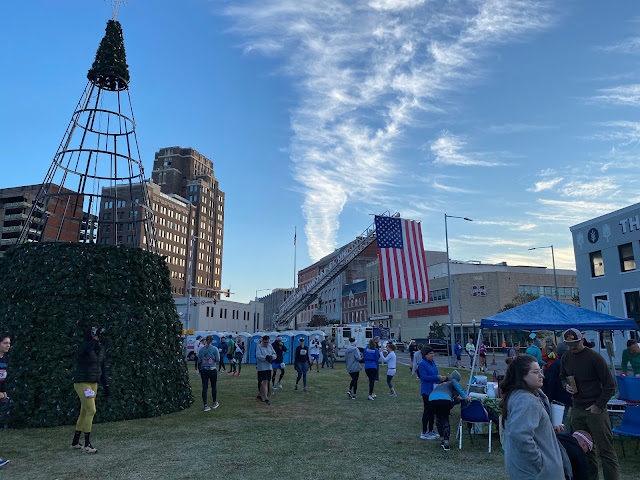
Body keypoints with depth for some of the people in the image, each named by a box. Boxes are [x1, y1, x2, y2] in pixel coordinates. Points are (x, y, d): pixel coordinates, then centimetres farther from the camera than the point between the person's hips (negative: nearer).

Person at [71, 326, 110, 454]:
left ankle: (75, 442, 27)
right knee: (91, 411, -11)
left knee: (84, 413, 14)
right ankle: (87, 445, -2)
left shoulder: (101, 349, 7)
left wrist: (106, 386, 15)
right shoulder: (84, 347, -14)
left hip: (93, 383, 7)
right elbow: (85, 351, -42)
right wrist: (94, 338, -32)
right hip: (82, 383, -7)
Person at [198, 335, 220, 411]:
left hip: (203, 370, 2)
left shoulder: (201, 349, 4)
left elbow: (199, 361, 9)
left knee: (204, 388, 4)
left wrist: (199, 371, 19)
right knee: (214, 386, 13)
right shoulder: (215, 348, -6)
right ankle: (214, 403, 26)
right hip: (212, 370, -2)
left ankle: (205, 406, 2)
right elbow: (218, 360, -7)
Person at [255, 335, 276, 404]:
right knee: (265, 382, -12)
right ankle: (266, 399, -10)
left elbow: (274, 354, 11)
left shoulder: (270, 346, 10)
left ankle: (260, 395, 32)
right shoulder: (259, 346, -7)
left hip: (269, 367, 6)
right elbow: (258, 356, -17)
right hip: (262, 367, -6)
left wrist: (271, 357, -11)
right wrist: (265, 357, -27)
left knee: (264, 382, 15)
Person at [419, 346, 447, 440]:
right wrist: (438, 377, -24)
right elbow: (424, 377, -23)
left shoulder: (432, 362, 9)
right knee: (427, 411, -1)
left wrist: (442, 378, 0)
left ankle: (431, 431, 26)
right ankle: (424, 433, 9)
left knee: (432, 411, 14)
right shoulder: (422, 364, -16)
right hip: (427, 391, -8)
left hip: (434, 390, 8)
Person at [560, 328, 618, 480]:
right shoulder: (566, 357, 6)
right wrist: (566, 385, 0)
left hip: (595, 410, -6)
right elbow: (562, 376, 22)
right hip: (577, 409, 6)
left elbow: (610, 384, -9)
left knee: (605, 450, -1)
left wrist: (599, 406, -12)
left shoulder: (594, 357, -12)